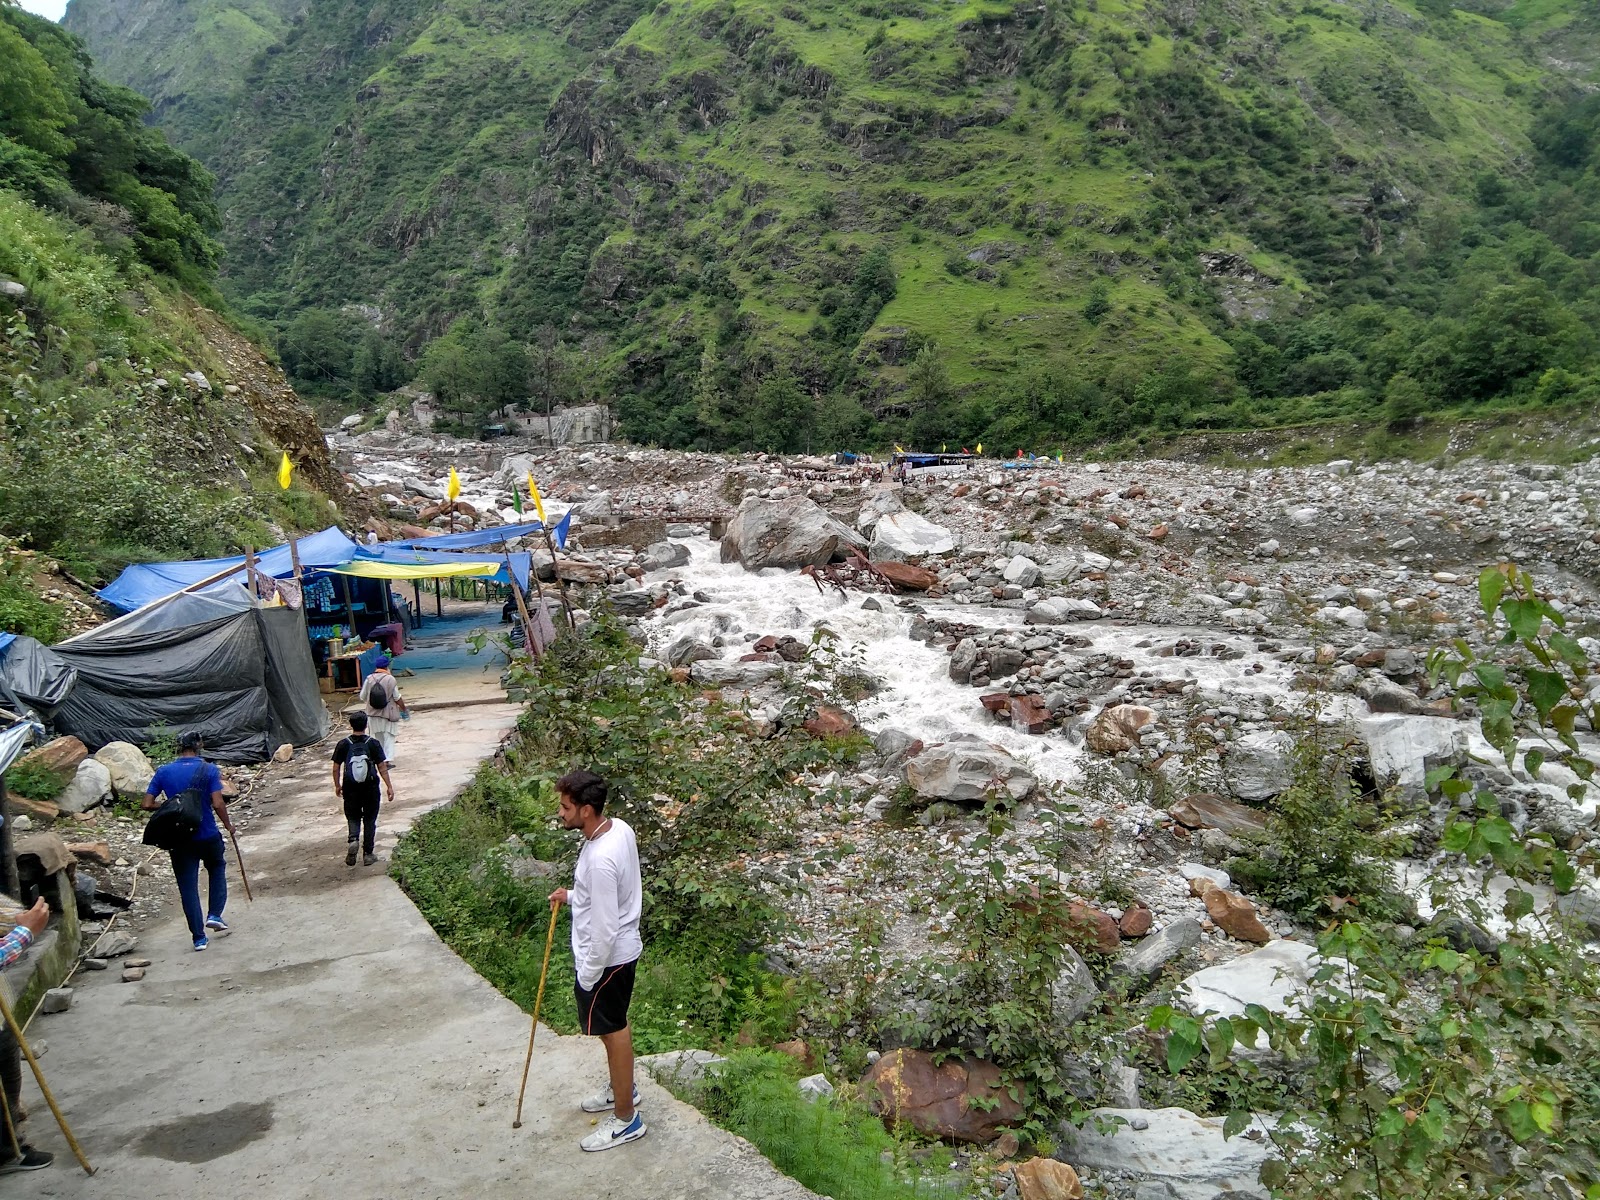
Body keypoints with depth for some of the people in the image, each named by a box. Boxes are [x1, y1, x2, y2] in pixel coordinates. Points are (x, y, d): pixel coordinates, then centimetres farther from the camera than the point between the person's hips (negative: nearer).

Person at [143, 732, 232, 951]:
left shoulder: (163, 772, -1)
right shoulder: (208, 770, -9)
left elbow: (148, 804, -2)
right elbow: (218, 803, -15)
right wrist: (228, 824, 1)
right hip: (208, 835, -2)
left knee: (187, 886, 8)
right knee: (217, 870, 25)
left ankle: (199, 937, 9)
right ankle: (214, 915, 13)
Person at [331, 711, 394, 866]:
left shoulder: (343, 744, -6)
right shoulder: (373, 743, -9)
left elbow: (336, 768, 0)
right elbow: (382, 767, -7)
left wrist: (337, 785, 14)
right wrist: (389, 786, 0)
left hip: (350, 788, 1)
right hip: (370, 787, -1)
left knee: (353, 817, 15)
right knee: (369, 819, 11)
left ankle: (353, 840, -13)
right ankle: (368, 854, 13)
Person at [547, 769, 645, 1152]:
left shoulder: (600, 860, -34)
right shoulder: (619, 828, -5)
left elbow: (605, 931, -28)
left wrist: (587, 979, -17)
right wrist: (573, 895, 6)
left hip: (607, 957, -9)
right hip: (623, 948, 9)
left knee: (611, 1030, 8)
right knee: (615, 1025, 26)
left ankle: (626, 1119, 25)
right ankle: (623, 1087, 47)